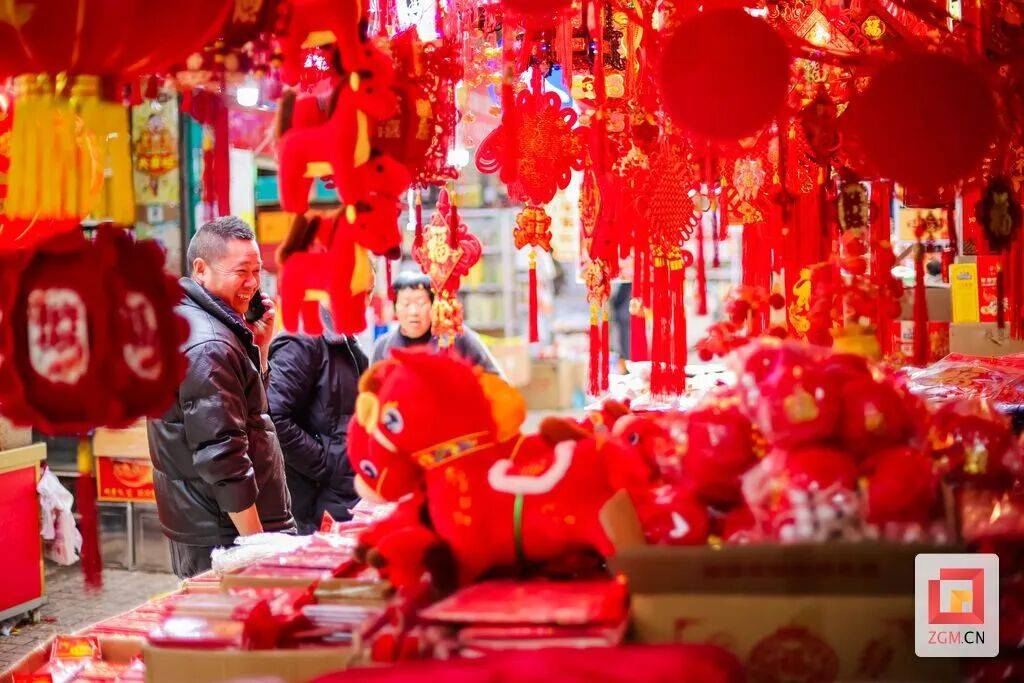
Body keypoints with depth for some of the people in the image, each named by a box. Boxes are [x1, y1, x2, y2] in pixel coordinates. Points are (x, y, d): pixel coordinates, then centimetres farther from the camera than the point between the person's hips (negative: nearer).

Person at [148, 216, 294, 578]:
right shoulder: (209, 346, -20)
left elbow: (245, 405, 23)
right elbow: (222, 456, -24)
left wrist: (258, 346, 8)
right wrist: (258, 544, -21)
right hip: (226, 535, -11)